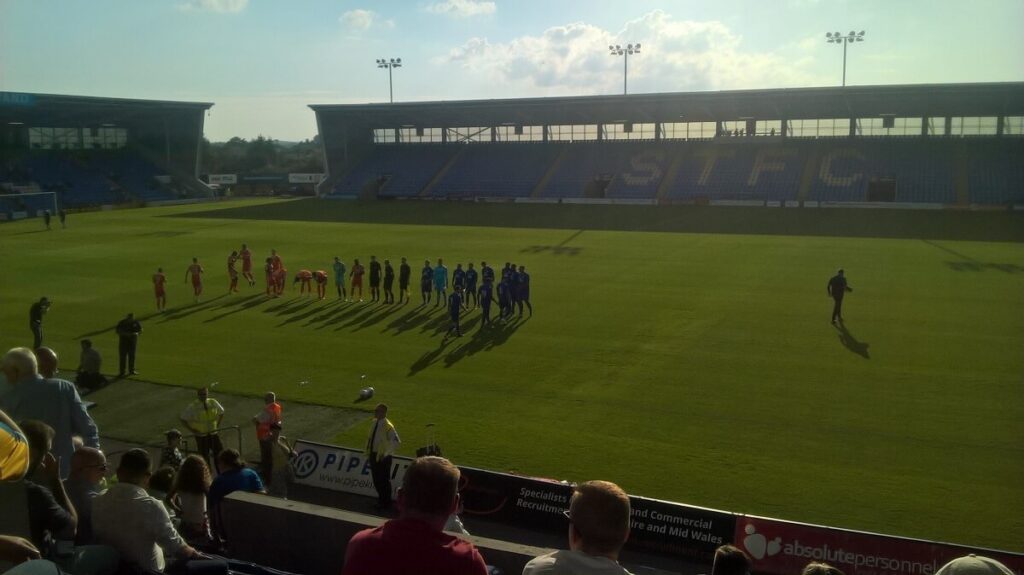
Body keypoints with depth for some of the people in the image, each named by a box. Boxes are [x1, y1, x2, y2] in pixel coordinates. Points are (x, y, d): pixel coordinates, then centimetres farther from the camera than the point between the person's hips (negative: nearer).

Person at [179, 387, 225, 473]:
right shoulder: (192, 407, -12)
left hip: (213, 433, 3)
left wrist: (218, 425, 4)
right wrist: (192, 429, -10)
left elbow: (221, 412, 14)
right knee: (204, 458, 4)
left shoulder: (213, 403, -3)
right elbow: (182, 419, -7)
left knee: (220, 454, 3)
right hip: (201, 435, -3)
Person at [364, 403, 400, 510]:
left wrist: (386, 454, -21)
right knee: (376, 478, 19)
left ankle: (386, 502, 23)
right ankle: (381, 499, 38)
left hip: (383, 457, -8)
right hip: (374, 454, 8)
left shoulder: (387, 426, -22)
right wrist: (369, 450, 14)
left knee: (384, 480, 6)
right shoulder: (375, 422, 2)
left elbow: (397, 442, -25)